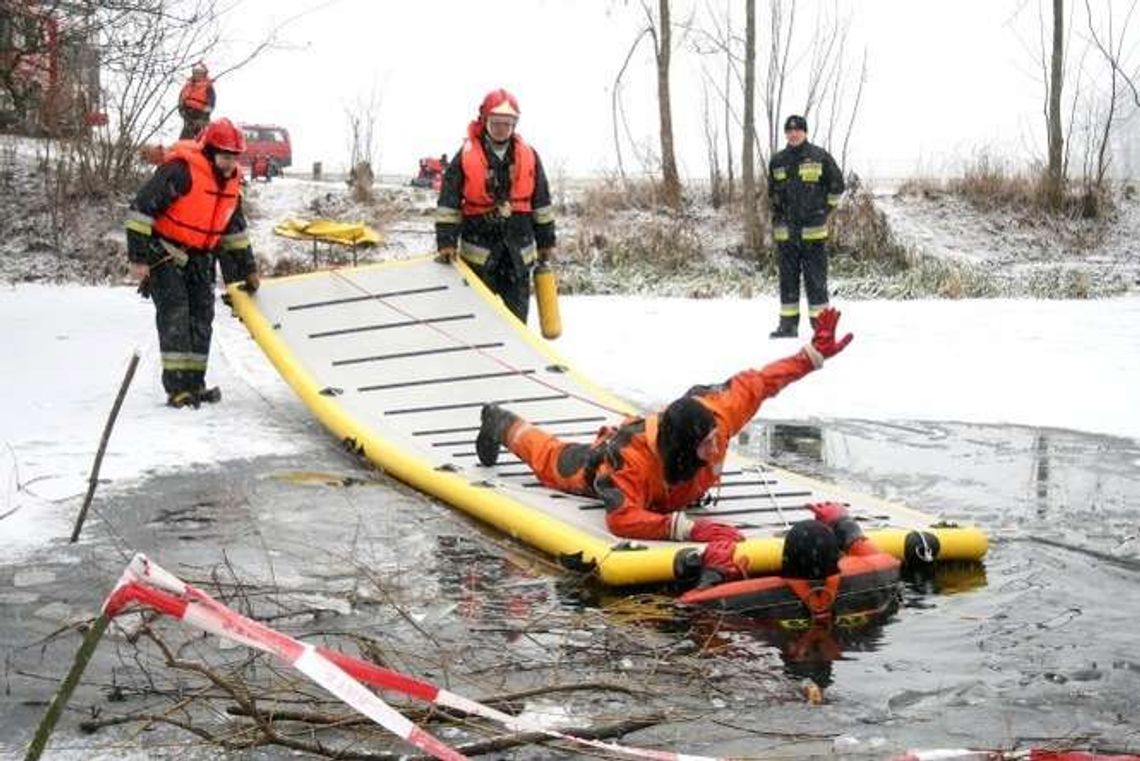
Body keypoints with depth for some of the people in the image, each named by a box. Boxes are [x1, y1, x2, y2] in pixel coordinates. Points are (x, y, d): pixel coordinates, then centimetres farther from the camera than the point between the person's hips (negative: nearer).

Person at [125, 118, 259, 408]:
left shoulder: (231, 181, 3)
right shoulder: (180, 171, -23)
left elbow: (235, 228, 16)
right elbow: (142, 208, -23)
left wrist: (247, 269, 15)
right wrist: (138, 257, -23)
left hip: (198, 255, 8)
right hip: (164, 252, -8)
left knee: (202, 316, 4)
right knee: (175, 313, -15)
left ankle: (194, 383, 11)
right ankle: (177, 387, -16)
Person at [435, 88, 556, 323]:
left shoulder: (529, 157, 3)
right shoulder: (466, 157, -5)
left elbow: (541, 203, 10)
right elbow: (448, 204, -5)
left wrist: (546, 241, 11)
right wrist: (446, 242, -12)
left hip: (518, 250, 2)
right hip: (479, 252, -2)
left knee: (517, 312, 9)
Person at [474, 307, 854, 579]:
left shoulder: (714, 412, -42)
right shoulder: (628, 460, -55)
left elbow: (754, 383, -30)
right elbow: (622, 520, -62)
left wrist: (814, 353, -32)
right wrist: (689, 529, -71)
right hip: (596, 464, -4)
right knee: (552, 458, 26)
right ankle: (502, 425, 53)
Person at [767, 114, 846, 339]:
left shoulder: (820, 157, 0)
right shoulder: (777, 161, 11)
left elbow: (837, 185, 7)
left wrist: (826, 208, 4)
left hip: (813, 230, -4)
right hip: (785, 230, 4)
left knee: (815, 277, -3)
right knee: (788, 277, 6)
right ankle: (788, 324, 10)